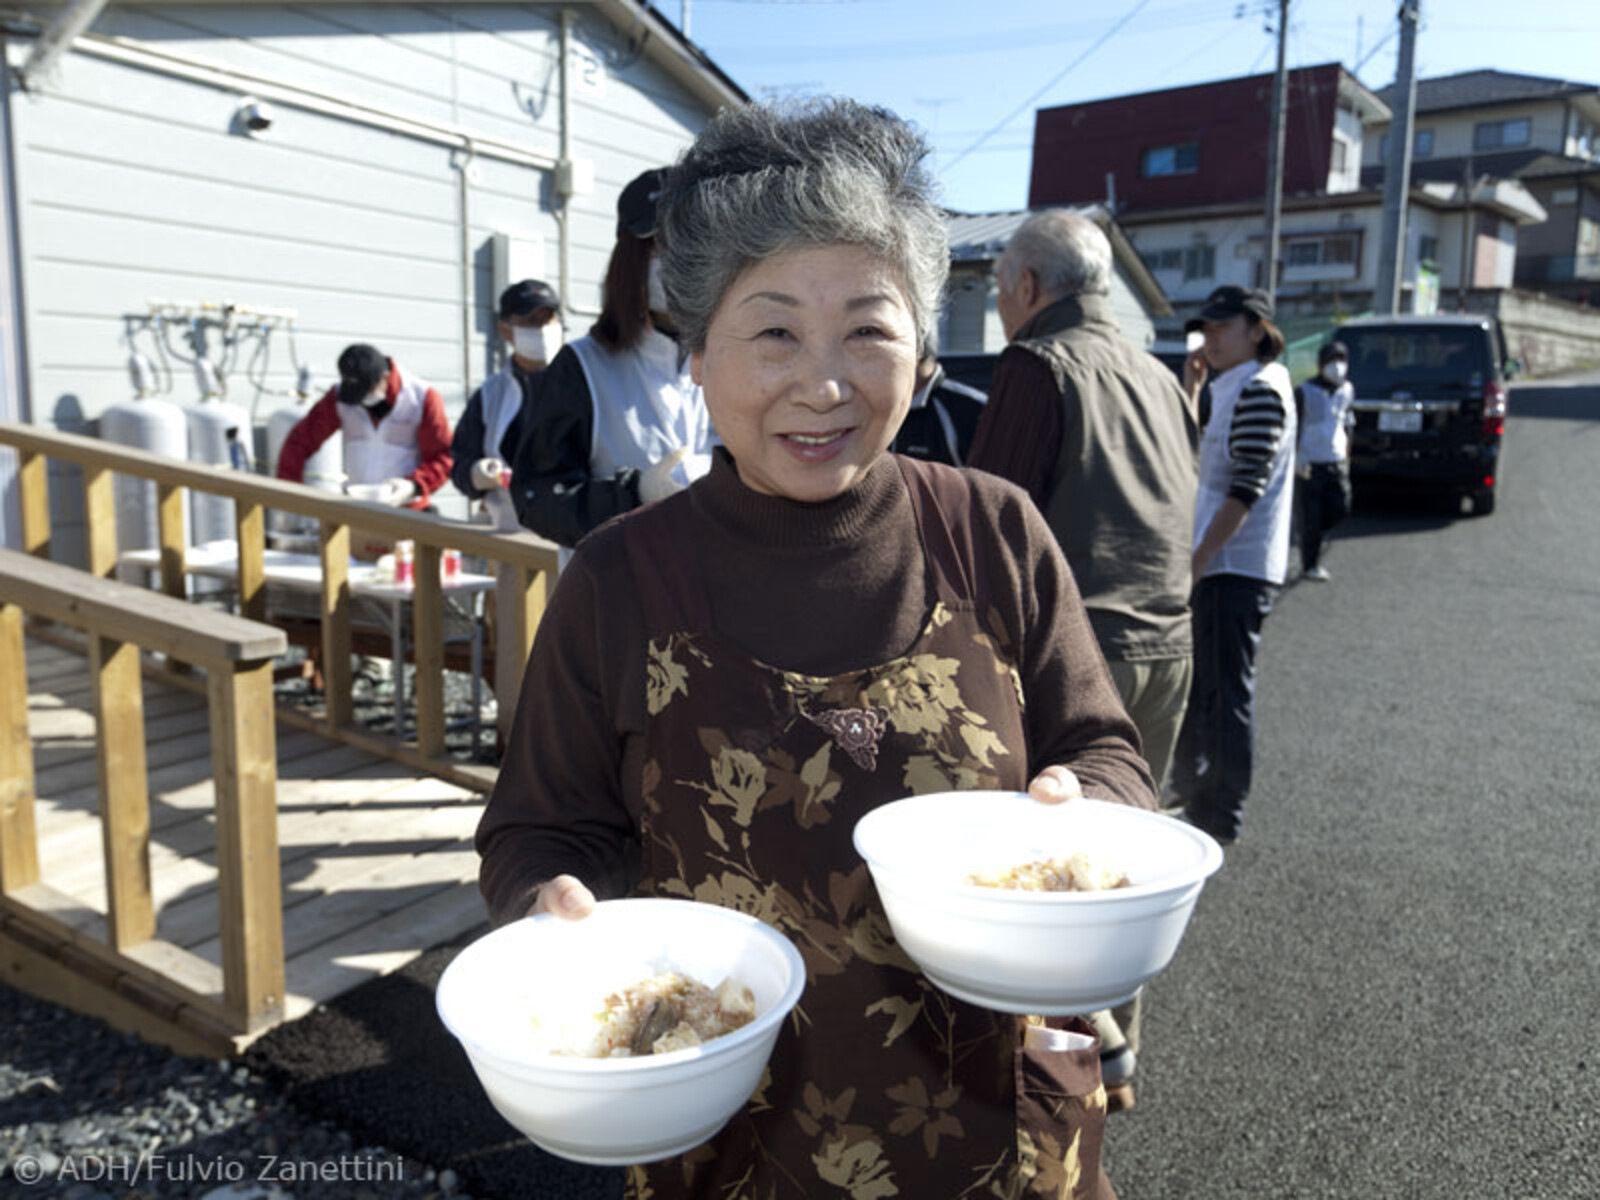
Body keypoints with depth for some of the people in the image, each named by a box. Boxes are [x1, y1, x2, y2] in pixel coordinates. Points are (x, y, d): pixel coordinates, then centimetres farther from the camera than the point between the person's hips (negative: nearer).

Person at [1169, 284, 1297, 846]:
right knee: (1194, 684, 17)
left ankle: (1220, 815, 5)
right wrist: (1190, 389, 14)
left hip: (1237, 566, -10)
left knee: (1226, 690, -4)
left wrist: (1197, 558, -21)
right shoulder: (1230, 389, 17)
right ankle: (1191, 790, 30)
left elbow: (1246, 490, -20)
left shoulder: (1261, 391, -12)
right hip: (1216, 564, 10)